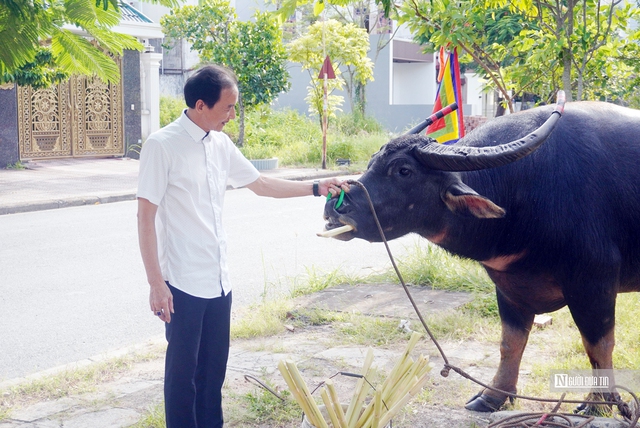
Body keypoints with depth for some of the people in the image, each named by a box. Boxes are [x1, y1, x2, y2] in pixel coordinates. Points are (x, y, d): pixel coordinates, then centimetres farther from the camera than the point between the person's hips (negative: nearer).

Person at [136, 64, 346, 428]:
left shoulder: (221, 144, 6)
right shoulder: (162, 145, -13)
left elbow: (261, 184, 20)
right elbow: (146, 217, -13)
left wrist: (316, 188, 14)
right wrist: (156, 284, -15)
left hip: (219, 280, 7)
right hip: (184, 284, -6)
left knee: (214, 368, 15)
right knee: (183, 370, 5)